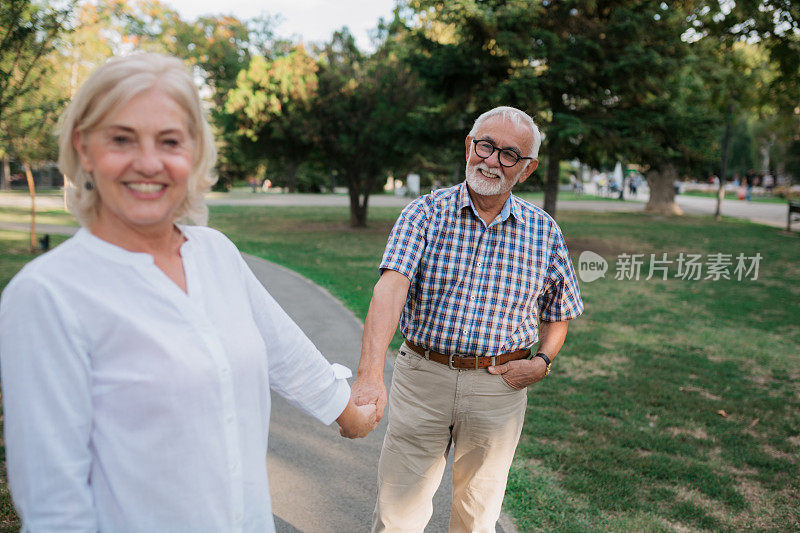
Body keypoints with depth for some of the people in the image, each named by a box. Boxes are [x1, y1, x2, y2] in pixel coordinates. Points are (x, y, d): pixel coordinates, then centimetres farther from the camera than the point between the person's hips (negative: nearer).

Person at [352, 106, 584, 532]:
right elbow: (392, 287, -22)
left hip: (498, 387, 2)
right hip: (421, 375, -1)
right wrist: (369, 375, -36)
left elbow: (558, 313, 16)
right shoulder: (426, 213, -6)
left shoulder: (544, 233, 2)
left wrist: (542, 361, -4)